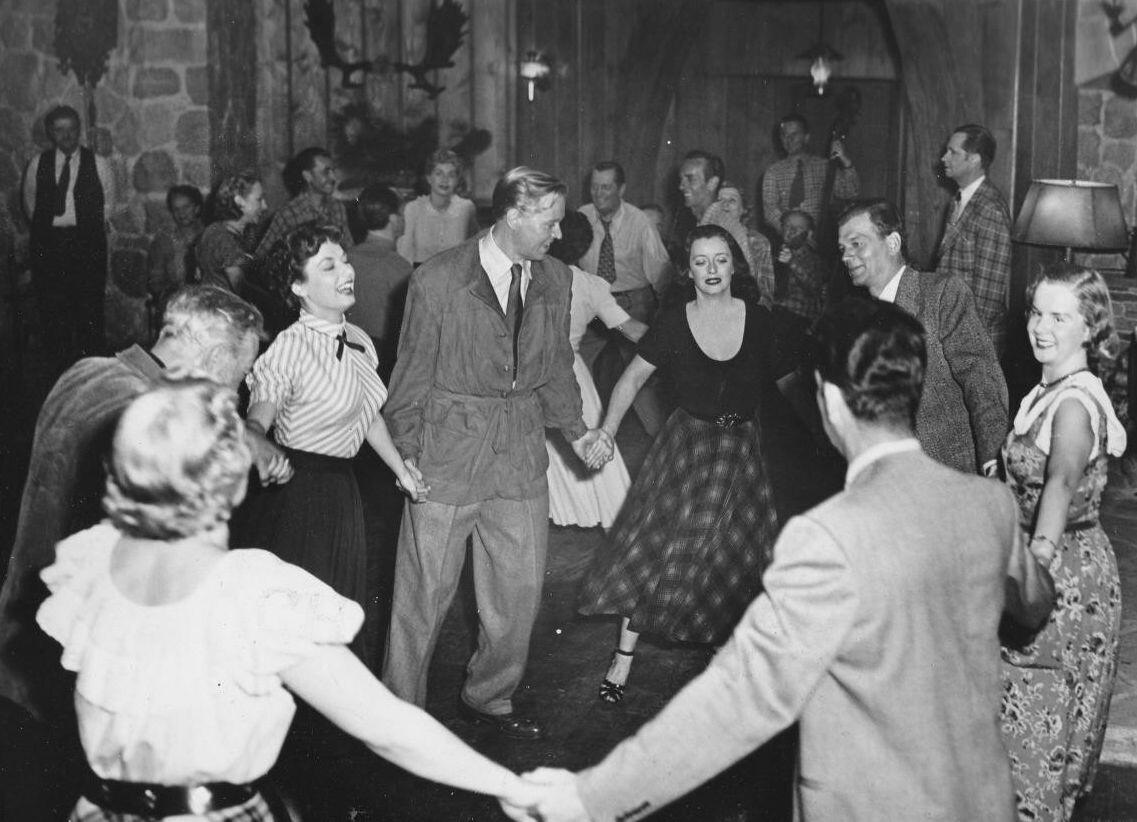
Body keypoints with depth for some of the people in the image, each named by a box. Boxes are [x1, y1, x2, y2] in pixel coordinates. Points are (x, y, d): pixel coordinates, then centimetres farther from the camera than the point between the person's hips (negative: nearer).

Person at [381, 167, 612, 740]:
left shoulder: (554, 279, 5)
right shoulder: (437, 282, -10)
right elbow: (412, 374, -4)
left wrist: (576, 432, 3)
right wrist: (406, 456, -6)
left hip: (521, 452, 5)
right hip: (449, 446, -5)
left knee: (520, 586, 11)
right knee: (425, 590, 2)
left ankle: (489, 698, 33)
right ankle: (400, 710, 21)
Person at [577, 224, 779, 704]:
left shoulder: (758, 321, -6)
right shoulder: (674, 323, -8)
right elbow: (632, 379, 0)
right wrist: (606, 431, -8)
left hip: (741, 450, 1)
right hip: (685, 448, -1)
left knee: (736, 557, 9)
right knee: (653, 548, -2)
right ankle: (624, 658, 6)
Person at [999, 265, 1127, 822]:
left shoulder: (1074, 404, -22)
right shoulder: (1048, 391, 6)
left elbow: (1062, 484, -38)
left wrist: (1036, 563, -49)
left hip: (1065, 573, -9)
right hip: (1067, 563, 9)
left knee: (1033, 727, 2)